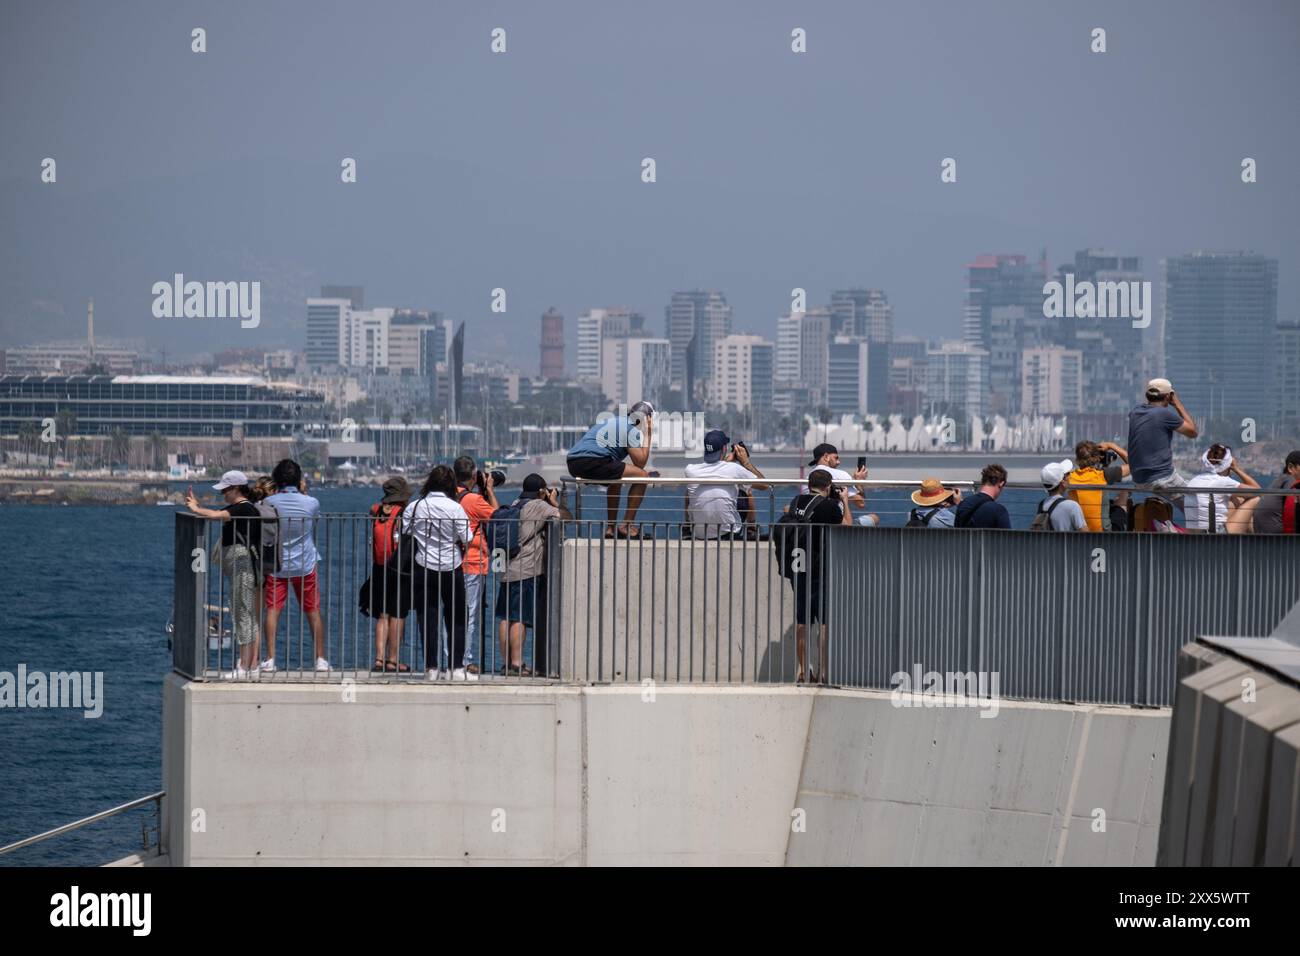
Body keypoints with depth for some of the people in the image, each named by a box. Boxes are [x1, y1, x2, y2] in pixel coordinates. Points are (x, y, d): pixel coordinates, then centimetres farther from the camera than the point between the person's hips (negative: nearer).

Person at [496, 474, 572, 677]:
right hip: (526, 572, -8)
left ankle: (506, 662, 9)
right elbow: (566, 517, -8)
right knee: (519, 619, -9)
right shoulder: (539, 506, -7)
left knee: (505, 617, 6)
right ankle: (516, 663, -11)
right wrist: (555, 503, 9)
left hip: (507, 569, 8)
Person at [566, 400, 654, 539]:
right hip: (592, 462, -9)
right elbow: (640, 463, 0)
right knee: (642, 476, -2)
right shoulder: (631, 429, 3)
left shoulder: (613, 422, 31)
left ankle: (611, 527, 32)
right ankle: (626, 526, 0)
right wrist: (648, 435, 7)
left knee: (616, 479, 35)